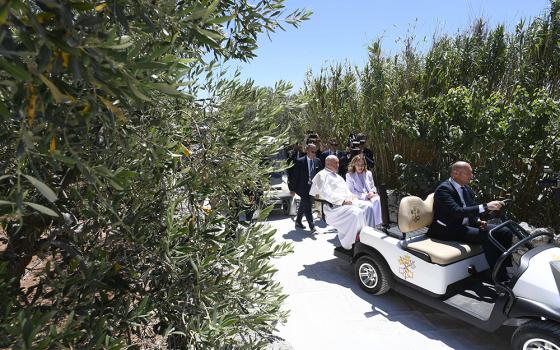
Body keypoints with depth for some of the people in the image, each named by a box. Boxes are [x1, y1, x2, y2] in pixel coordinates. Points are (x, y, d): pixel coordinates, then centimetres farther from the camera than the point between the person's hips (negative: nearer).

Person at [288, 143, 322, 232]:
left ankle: (298, 222, 33)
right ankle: (311, 226, -9)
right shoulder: (300, 161, -13)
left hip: (311, 187, 6)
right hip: (302, 187, -6)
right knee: (307, 205, -14)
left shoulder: (317, 161, 2)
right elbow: (294, 176, -10)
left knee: (303, 205, 17)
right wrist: (292, 189, -9)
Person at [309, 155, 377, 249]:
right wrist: (343, 201, -21)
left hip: (347, 202, 9)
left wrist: (352, 197, 4)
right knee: (356, 212, -29)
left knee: (367, 206, -5)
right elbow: (326, 194, -17)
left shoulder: (338, 176, 27)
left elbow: (347, 191, 26)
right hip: (333, 207, -9)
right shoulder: (322, 175, -3)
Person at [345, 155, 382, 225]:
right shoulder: (349, 175, 5)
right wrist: (364, 196, -14)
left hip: (370, 196, 4)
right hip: (359, 199, -4)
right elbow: (351, 191, -4)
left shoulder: (368, 173, 21)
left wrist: (372, 192, -3)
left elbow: (373, 187, 24)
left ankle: (376, 223, -34)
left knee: (376, 199, -33)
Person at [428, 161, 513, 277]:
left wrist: (479, 222, -3)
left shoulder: (467, 190, 12)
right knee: (487, 236, -27)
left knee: (505, 232, -3)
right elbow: (457, 211, -30)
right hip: (450, 231, -9)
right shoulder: (443, 189, -16)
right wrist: (485, 207, -33)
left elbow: (471, 210, 20)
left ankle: (506, 268, 5)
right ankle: (501, 278, -18)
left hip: (466, 225, 9)